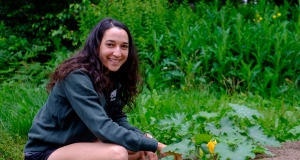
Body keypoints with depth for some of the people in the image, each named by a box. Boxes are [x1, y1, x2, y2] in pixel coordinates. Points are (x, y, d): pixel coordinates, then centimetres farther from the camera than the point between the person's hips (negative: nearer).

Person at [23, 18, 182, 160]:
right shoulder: (77, 78, -25)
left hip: (79, 142, 9)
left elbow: (117, 118, 2)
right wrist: (154, 145, -30)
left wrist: (143, 138, -16)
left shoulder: (113, 76, 0)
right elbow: (103, 128, -32)